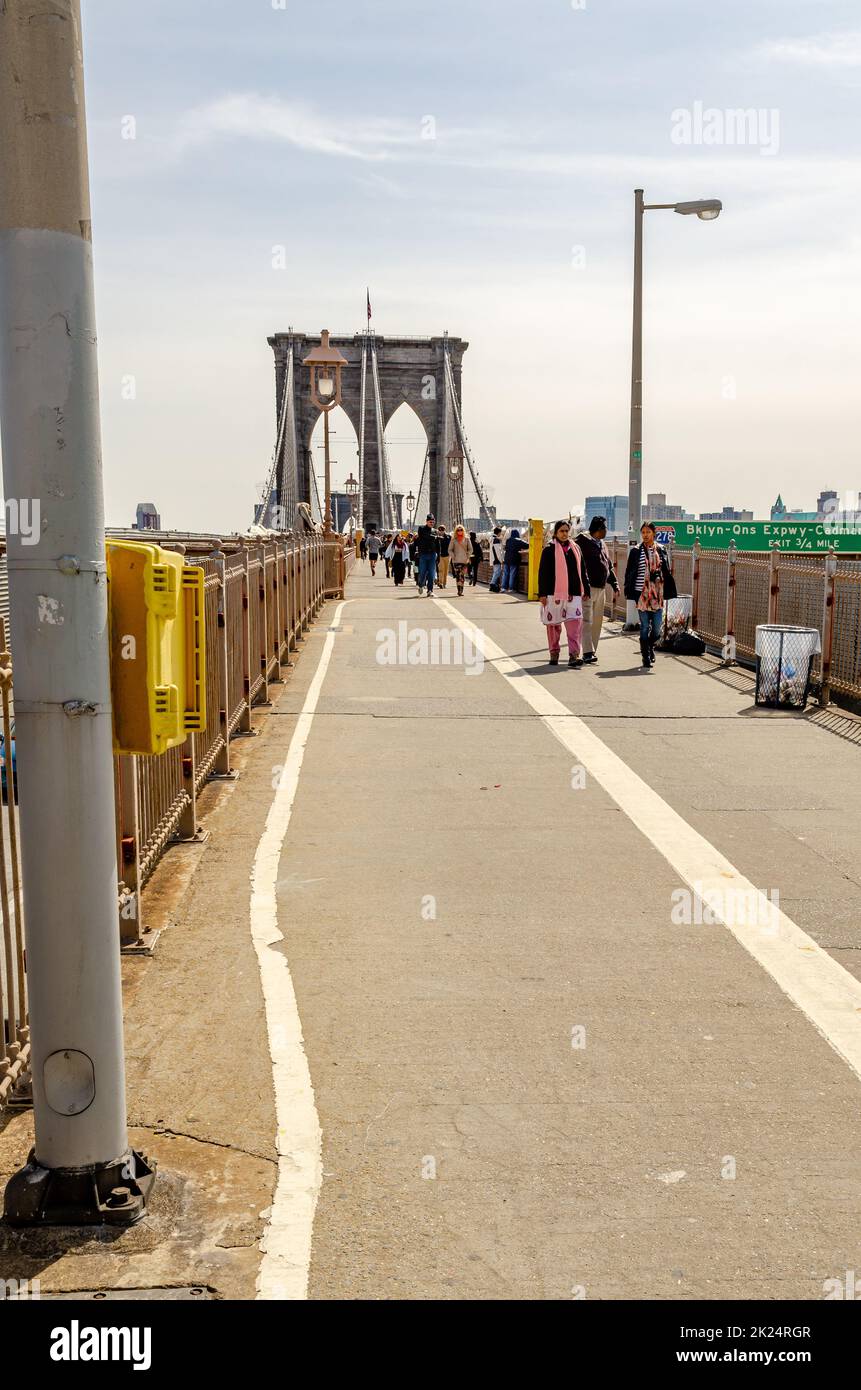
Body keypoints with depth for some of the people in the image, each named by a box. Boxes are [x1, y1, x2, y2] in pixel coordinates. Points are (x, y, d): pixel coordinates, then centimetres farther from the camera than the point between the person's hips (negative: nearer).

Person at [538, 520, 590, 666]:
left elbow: (583, 571, 18)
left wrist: (586, 590, 14)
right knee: (554, 624, 7)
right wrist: (542, 594, -7)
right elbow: (542, 573, -2)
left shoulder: (575, 549, 13)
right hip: (554, 593, -2)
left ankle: (574, 655, -14)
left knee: (575, 622, -11)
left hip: (573, 594, 2)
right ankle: (554, 654, 19)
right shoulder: (549, 550, 1)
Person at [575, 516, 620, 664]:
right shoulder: (583, 542, -8)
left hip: (601, 588, 9)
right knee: (587, 621, -11)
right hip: (587, 588, -9)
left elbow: (609, 566, 27)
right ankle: (588, 652, -15)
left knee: (597, 622, 10)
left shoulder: (602, 544, 20)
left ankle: (592, 651, 15)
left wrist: (615, 584, 18)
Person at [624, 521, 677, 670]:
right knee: (645, 627, -1)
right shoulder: (636, 551, 1)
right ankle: (646, 658, 7)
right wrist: (629, 592, -3)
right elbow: (629, 573, 2)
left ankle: (650, 646, 32)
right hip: (642, 594, -2)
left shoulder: (661, 550, 8)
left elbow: (667, 572, 12)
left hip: (657, 593, 2)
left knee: (657, 627, 3)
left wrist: (668, 591, 7)